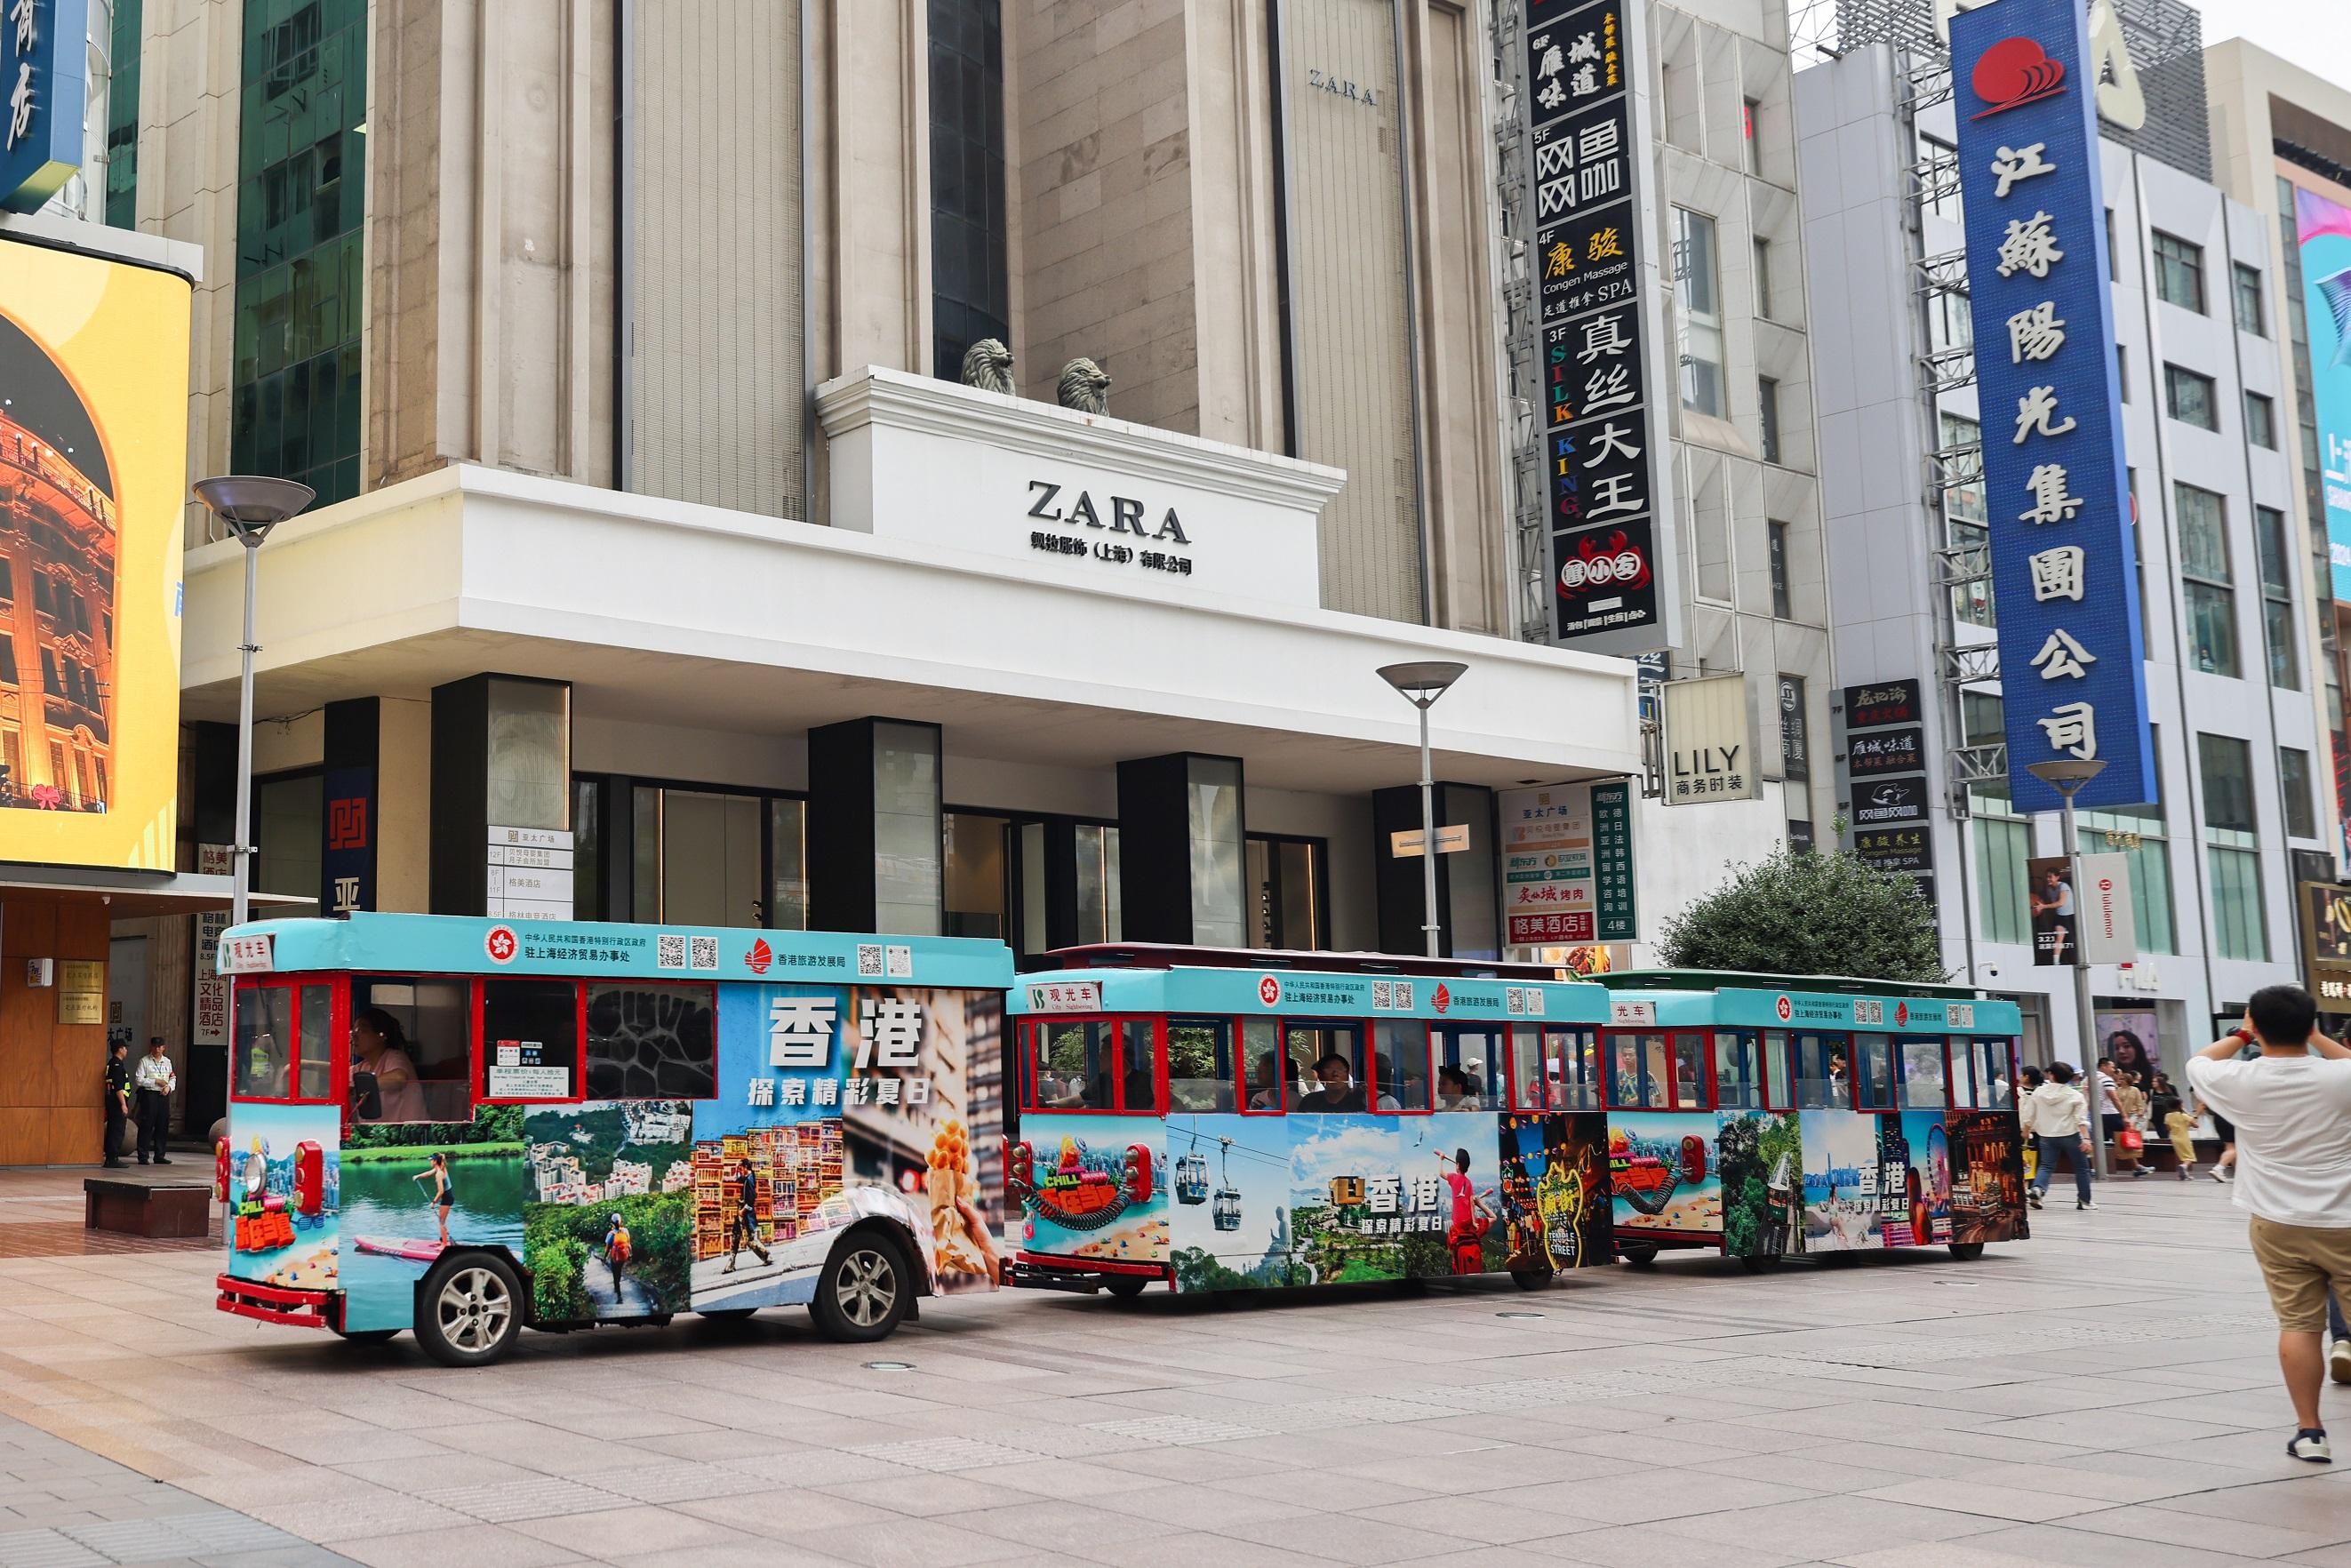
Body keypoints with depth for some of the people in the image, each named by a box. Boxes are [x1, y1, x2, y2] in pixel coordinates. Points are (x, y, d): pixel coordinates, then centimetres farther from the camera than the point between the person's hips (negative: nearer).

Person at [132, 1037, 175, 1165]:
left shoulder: (167, 1061, 16)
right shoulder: (144, 1061, -1)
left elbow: (173, 1078, 18)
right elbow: (138, 1080, -8)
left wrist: (169, 1086, -2)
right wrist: (156, 1082, -12)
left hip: (164, 1095, 5)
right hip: (149, 1095, -5)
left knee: (163, 1126, 6)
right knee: (146, 1126, -5)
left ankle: (159, 1156, 13)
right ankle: (143, 1156, -2)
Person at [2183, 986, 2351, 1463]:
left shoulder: (2242, 1082, -7)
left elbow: (2197, 1064, 14)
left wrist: (2240, 1035, 23)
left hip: (2278, 1224, 1)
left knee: (2298, 1324, 6)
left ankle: (2309, 1432, 8)